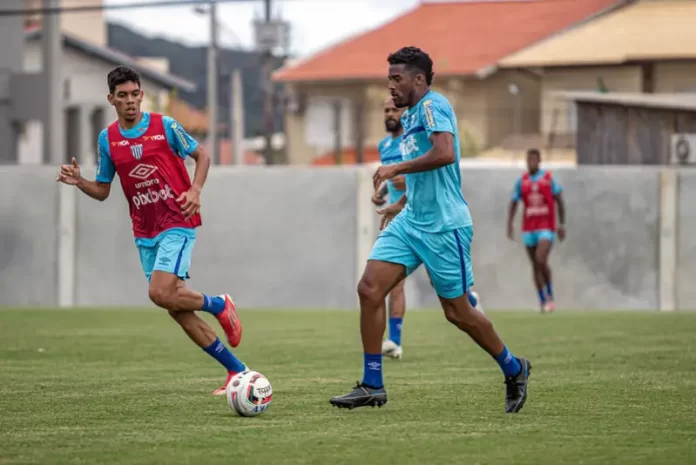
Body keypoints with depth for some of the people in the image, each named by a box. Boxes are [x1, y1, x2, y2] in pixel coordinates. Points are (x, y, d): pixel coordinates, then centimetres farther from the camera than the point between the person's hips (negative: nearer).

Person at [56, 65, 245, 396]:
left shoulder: (164, 126, -6)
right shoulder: (107, 139, 5)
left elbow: (201, 156, 5)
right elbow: (103, 190, 12)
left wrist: (195, 190, -12)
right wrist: (79, 182, -8)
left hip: (177, 223, -5)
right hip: (145, 234, 5)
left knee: (160, 293, -23)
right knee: (177, 309, 2)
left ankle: (219, 306, 6)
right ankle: (237, 371, 11)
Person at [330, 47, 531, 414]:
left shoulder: (432, 105, -13)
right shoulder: (409, 116, 16)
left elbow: (445, 154, -29)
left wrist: (397, 168, -22)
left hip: (444, 227, -9)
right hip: (411, 222, 9)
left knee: (457, 312, 1)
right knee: (369, 289, -6)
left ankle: (514, 370, 24)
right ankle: (372, 386, -2)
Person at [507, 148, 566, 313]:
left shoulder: (548, 178, -1)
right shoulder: (522, 181, 6)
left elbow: (559, 201, 2)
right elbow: (513, 204, 7)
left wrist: (562, 224, -3)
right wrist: (510, 224, -5)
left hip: (546, 227, -4)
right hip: (529, 229, 4)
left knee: (541, 261, -19)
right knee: (535, 265, 6)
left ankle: (550, 295, 1)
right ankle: (543, 300, 15)